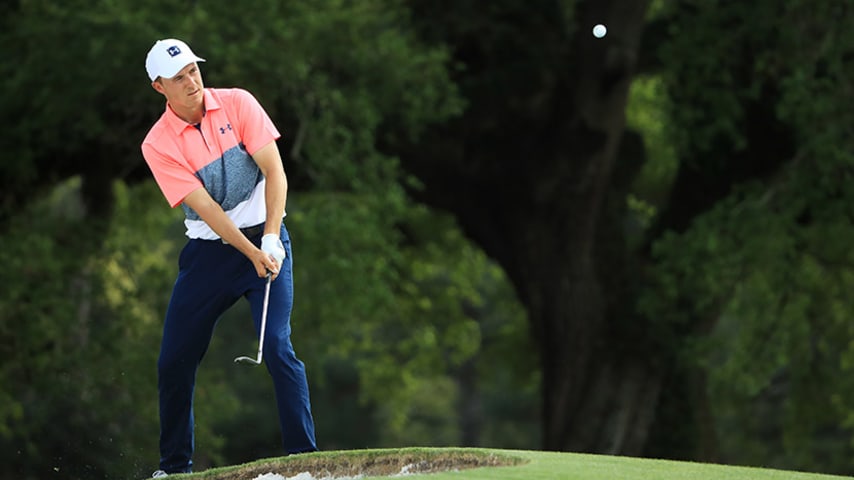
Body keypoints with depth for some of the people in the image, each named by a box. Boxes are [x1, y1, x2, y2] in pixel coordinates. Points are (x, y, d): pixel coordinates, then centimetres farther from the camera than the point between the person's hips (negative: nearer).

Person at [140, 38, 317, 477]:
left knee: (277, 347, -16)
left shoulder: (237, 104, -5)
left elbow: (275, 172, -8)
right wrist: (252, 254, -23)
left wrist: (270, 239, -20)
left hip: (264, 237, -1)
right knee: (174, 359, 0)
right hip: (208, 251, 1)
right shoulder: (158, 144, -7)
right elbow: (204, 207, -14)